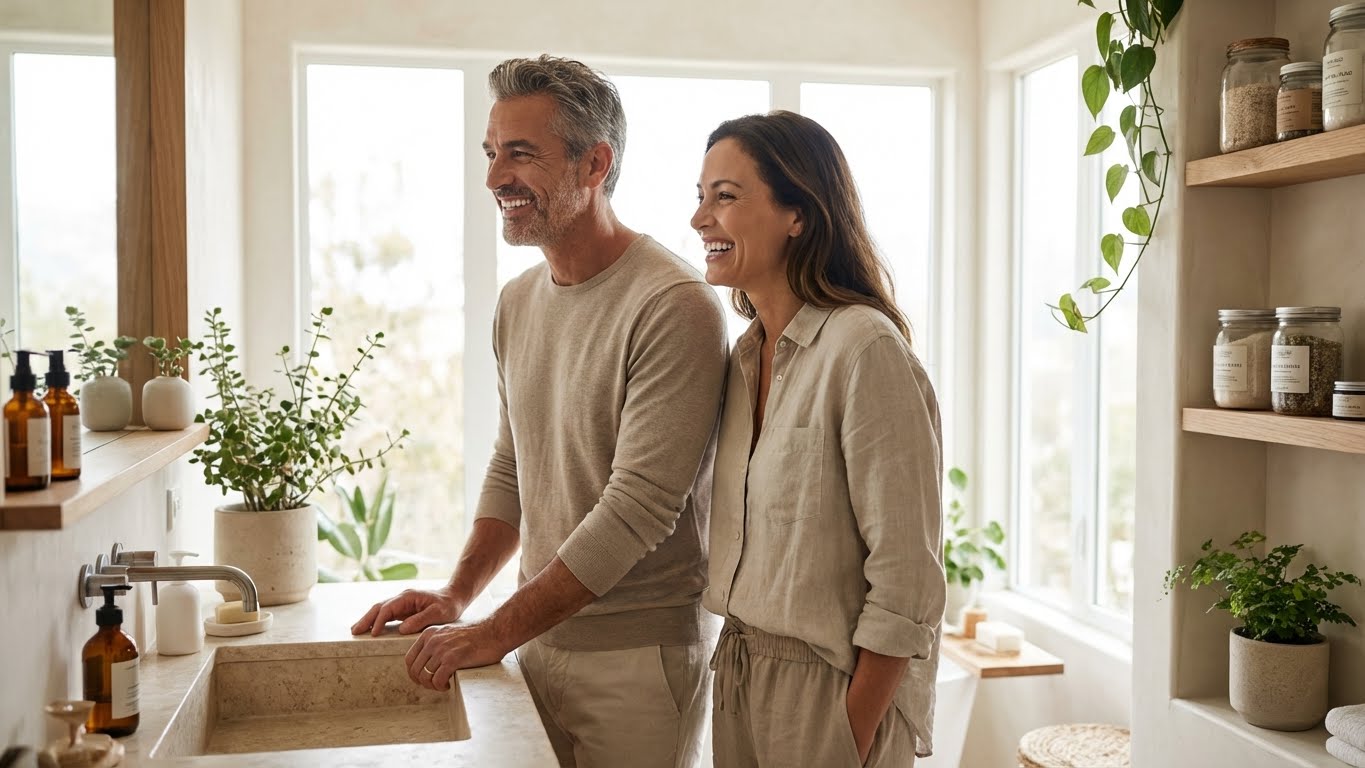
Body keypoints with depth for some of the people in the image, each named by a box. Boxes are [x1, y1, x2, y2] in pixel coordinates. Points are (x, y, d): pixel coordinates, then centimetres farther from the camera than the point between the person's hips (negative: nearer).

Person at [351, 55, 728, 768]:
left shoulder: (673, 306, -19)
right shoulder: (518, 300, 7)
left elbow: (637, 510, -23)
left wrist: (493, 633, -18)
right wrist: (457, 593, 6)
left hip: (636, 659, -7)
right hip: (538, 641, 7)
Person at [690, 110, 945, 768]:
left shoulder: (864, 348, -18)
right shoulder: (747, 355, 5)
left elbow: (906, 582, -19)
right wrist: (738, 665, 7)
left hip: (833, 691, -7)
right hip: (740, 680, 7)